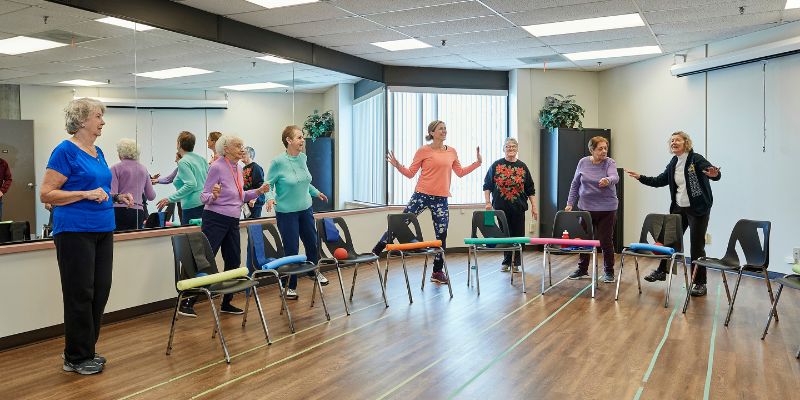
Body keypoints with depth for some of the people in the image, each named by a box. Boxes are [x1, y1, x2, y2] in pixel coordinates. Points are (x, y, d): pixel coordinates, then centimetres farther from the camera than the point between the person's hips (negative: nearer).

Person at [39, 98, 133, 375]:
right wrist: (86, 194, -20)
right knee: (80, 295, 1)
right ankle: (76, 359, 14)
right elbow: (46, 195, -13)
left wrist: (116, 197, 8)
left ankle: (87, 351, 24)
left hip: (103, 231, 8)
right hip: (75, 232, -8)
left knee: (100, 292, 10)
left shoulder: (98, 152, 14)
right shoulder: (66, 151, -10)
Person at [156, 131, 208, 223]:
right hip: (207, 204, 8)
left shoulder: (183, 162, -9)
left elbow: (191, 184, -19)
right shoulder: (201, 158, 13)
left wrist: (170, 199, -16)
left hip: (194, 206, -8)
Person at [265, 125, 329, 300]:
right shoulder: (278, 162, -18)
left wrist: (316, 192, 24)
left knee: (312, 242, 18)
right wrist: (270, 198, -28)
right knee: (292, 249, 1)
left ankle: (314, 272, 45)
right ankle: (291, 286, 19)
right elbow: (268, 184, -10)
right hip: (286, 212, -6)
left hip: (305, 209, 6)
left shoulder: (302, 158, 0)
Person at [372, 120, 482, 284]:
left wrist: (477, 162, 13)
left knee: (441, 236, 4)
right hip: (422, 195, -3)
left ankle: (437, 272, 18)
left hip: (441, 199, 3)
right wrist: (397, 165, -16)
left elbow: (460, 172, 17)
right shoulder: (423, 151, -2)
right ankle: (375, 252, 15)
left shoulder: (452, 152, 10)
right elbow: (410, 173, 0)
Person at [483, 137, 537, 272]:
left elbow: (530, 190, 9)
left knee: (518, 235, 1)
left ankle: (516, 263, 11)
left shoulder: (522, 167, 8)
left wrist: (534, 207, 5)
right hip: (501, 207, -1)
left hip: (518, 207, 1)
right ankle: (506, 262, 16)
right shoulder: (496, 165, 4)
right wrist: (488, 202, -2)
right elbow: (487, 185, 6)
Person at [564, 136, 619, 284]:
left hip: (606, 209, -2)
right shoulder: (583, 162, 2)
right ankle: (582, 269, 24)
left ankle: (609, 272, 17)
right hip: (586, 208, 3)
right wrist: (570, 203, 6)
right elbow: (575, 184, 9)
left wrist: (608, 180, -48)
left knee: (606, 241, 2)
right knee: (584, 239, 9)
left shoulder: (609, 162, -6)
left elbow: (615, 177, -25)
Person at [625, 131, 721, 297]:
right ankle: (662, 271, 32)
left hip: (698, 209, -6)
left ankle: (700, 283, 10)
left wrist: (715, 174, -48)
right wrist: (640, 177, 11)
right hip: (678, 208, 6)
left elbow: (715, 174, -25)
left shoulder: (696, 159, -13)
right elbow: (660, 181, 16)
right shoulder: (673, 163, 8)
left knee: (697, 245, -1)